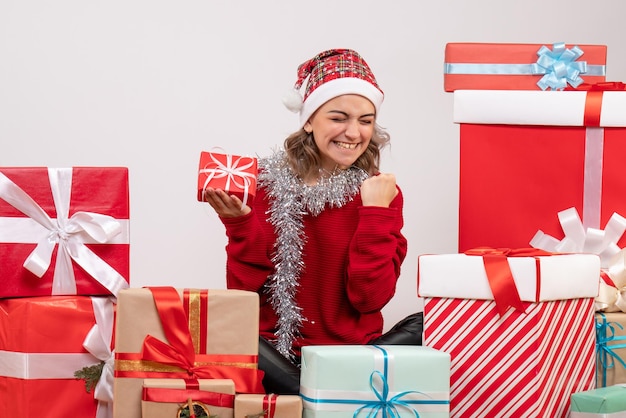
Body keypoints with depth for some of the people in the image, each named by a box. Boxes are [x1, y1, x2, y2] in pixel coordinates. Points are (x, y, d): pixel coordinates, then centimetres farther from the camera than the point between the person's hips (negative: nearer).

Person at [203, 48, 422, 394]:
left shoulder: (382, 193, 4)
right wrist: (240, 224, -14)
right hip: (275, 354, 0)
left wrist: (375, 212, -11)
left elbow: (369, 298, -7)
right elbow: (243, 294, -1)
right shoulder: (266, 183, 2)